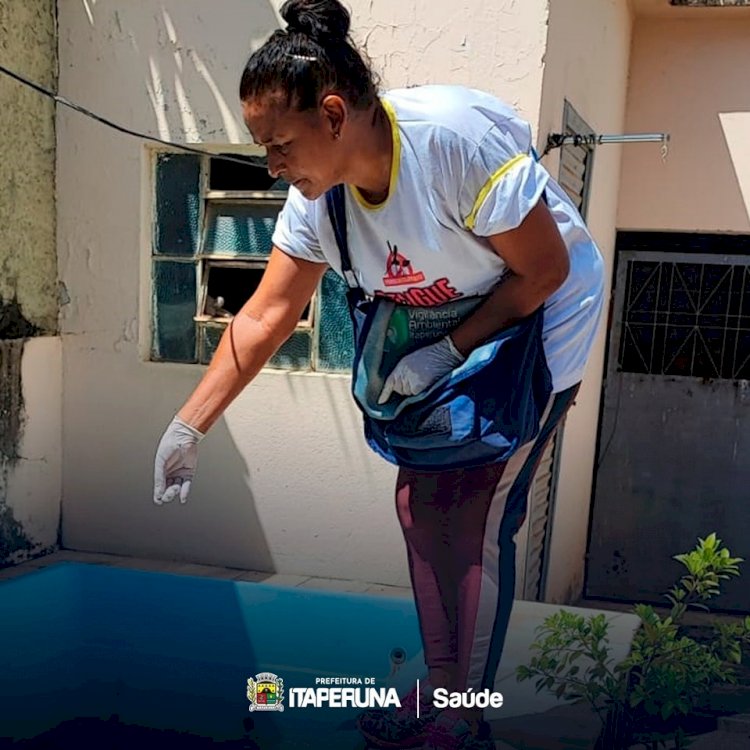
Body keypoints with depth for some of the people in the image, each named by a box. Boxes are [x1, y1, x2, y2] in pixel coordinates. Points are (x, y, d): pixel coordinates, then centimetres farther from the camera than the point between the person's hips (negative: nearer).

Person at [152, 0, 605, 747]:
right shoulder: (316, 198, -12)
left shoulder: (454, 136, -32)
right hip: (444, 340, 7)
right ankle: (443, 689, 26)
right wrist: (187, 426, -14)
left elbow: (545, 270, -23)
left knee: (473, 516, -8)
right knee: (421, 501, 7)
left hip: (538, 322, -7)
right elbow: (265, 317, -10)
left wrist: (448, 353, -23)